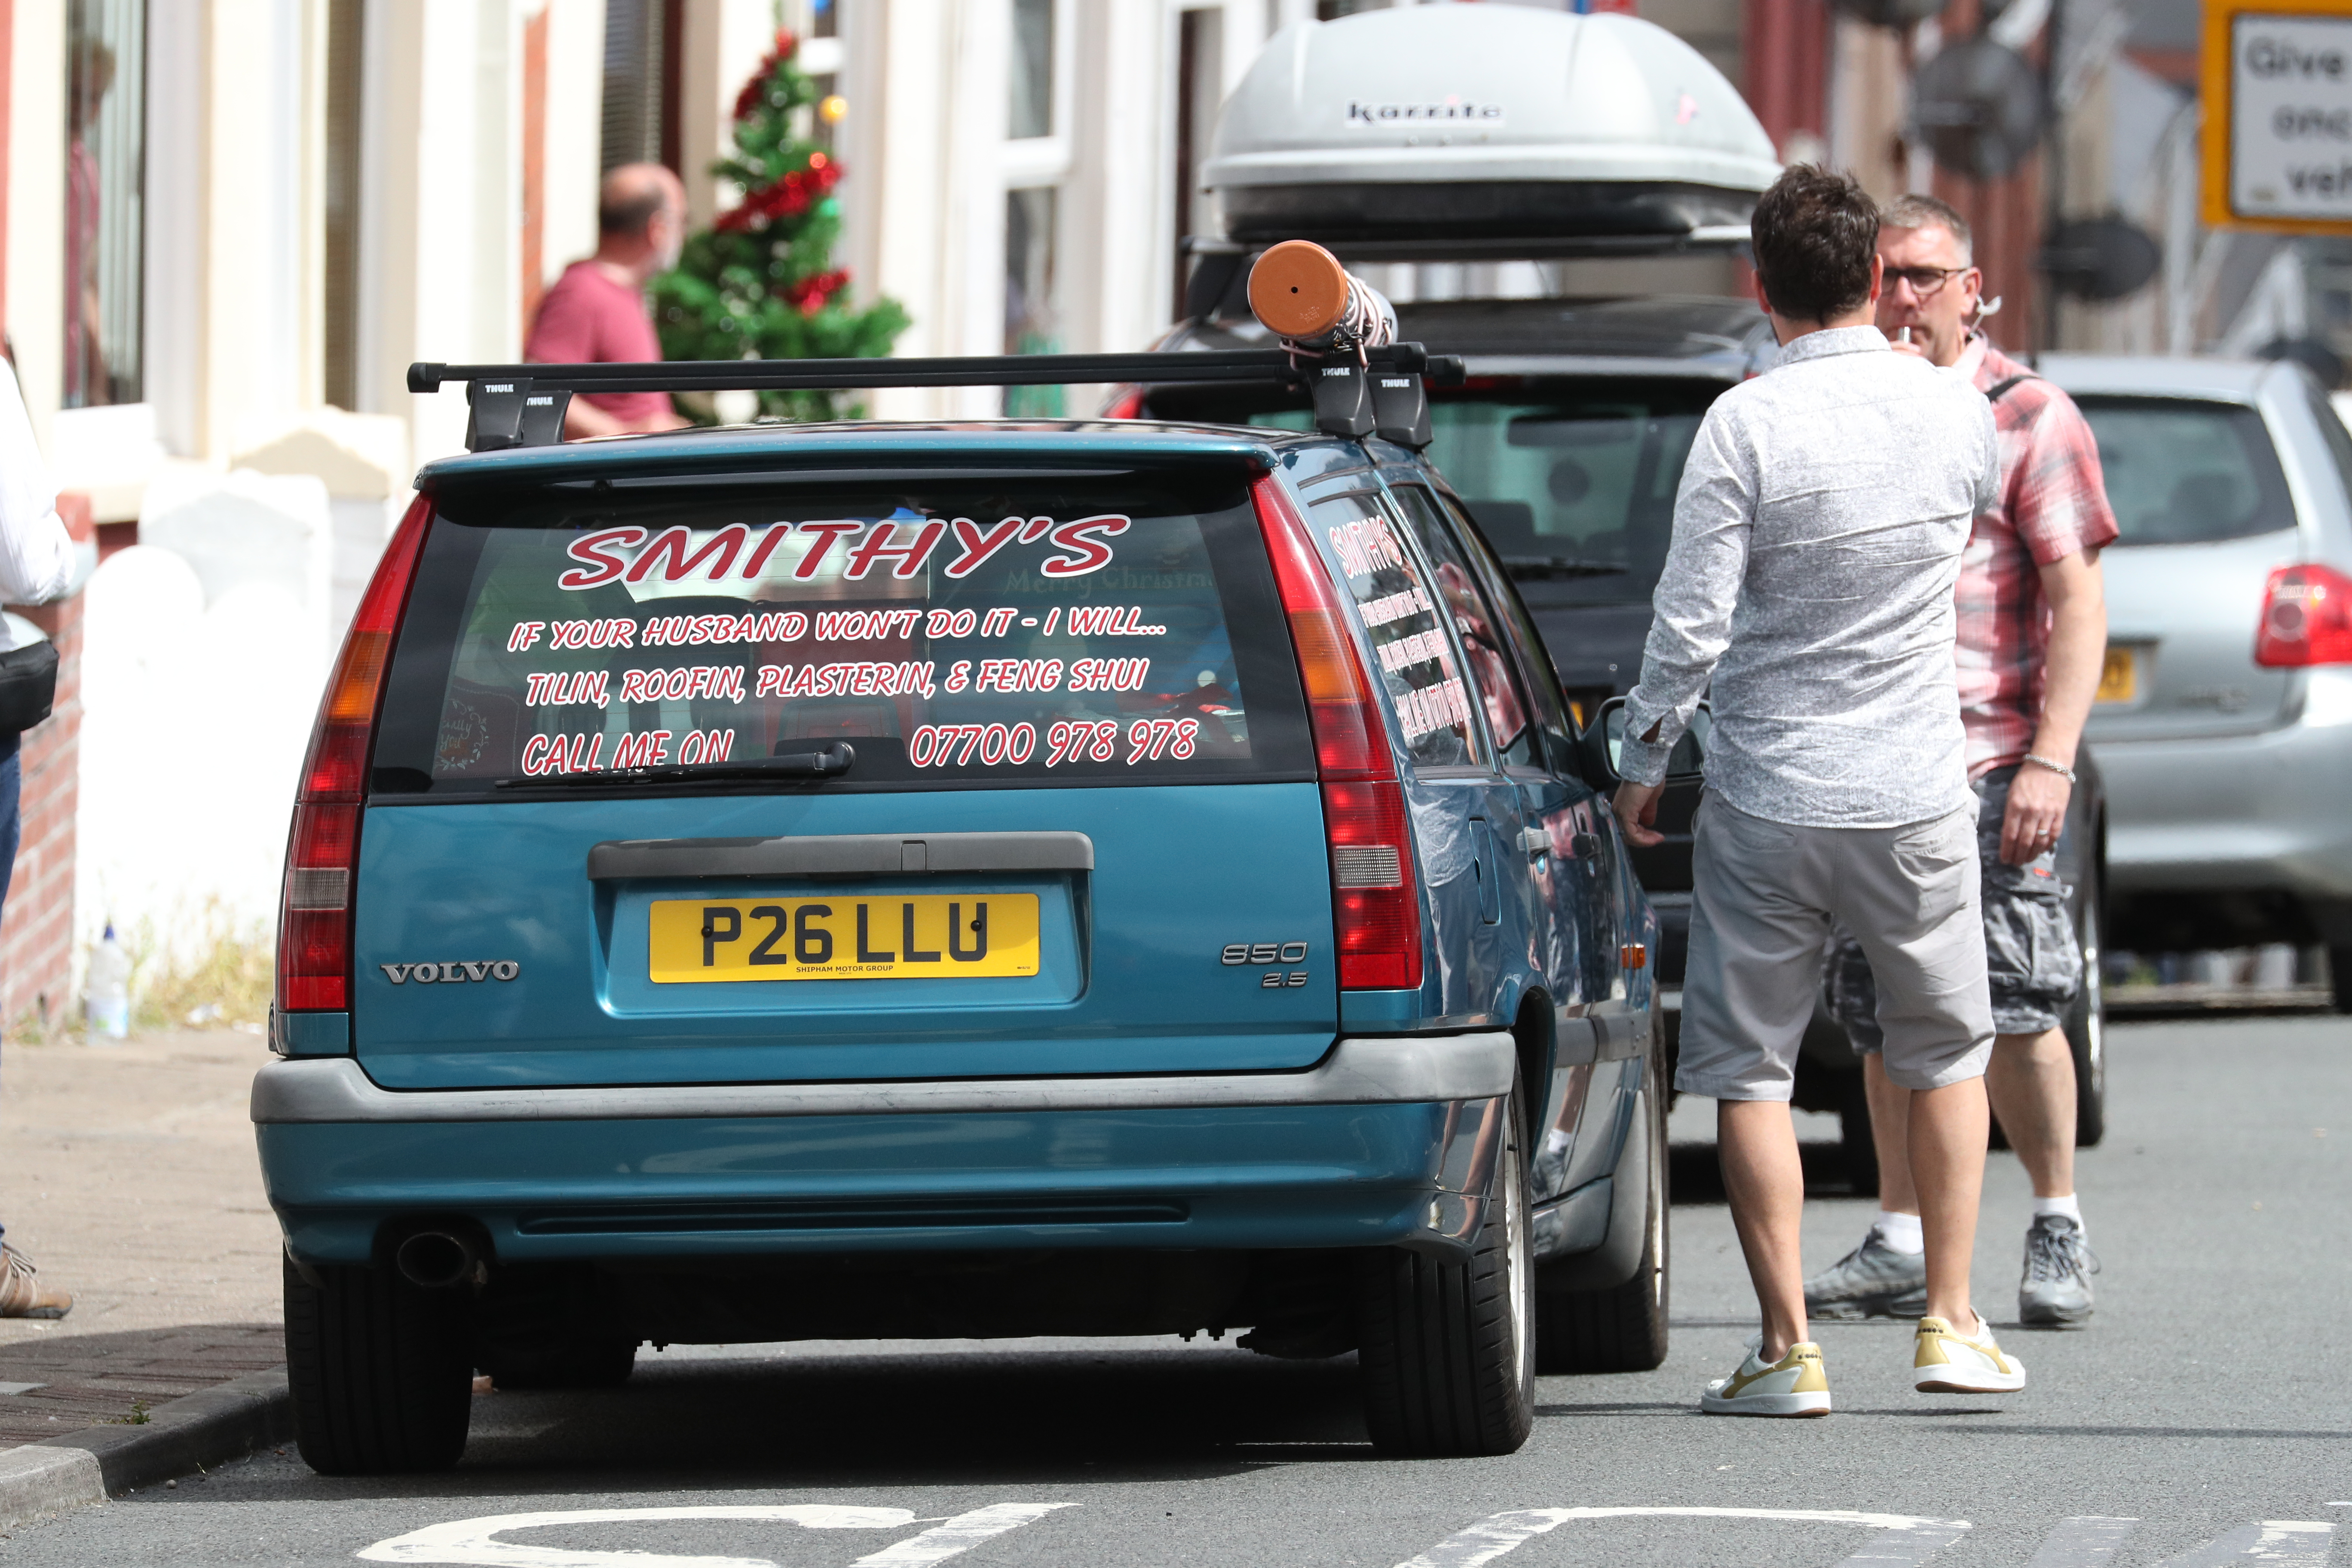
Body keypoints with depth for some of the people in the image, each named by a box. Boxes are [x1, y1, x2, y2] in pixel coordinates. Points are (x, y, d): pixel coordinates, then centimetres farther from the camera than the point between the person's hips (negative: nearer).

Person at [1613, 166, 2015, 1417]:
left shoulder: (1747, 424, -13)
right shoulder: (1954, 413, -2)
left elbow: (1690, 622, -13)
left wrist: (1641, 765, 0)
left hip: (1767, 798, -3)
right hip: (1917, 796, 3)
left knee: (1748, 1068, 6)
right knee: (1946, 1051, 19)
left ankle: (1787, 1347, 2)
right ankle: (1950, 1325, 17)